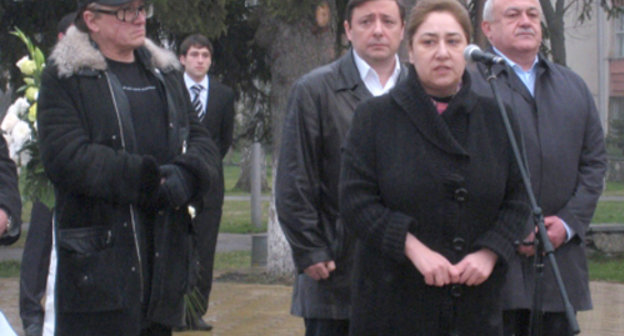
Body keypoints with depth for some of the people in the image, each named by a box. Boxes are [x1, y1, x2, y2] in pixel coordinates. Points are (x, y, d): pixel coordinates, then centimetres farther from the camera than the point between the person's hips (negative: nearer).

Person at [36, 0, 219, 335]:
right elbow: (66, 158, -16)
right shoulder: (63, 78, -4)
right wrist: (147, 179, -17)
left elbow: (201, 142, 12)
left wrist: (184, 177, -12)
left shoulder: (166, 74, 17)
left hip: (164, 256, 6)